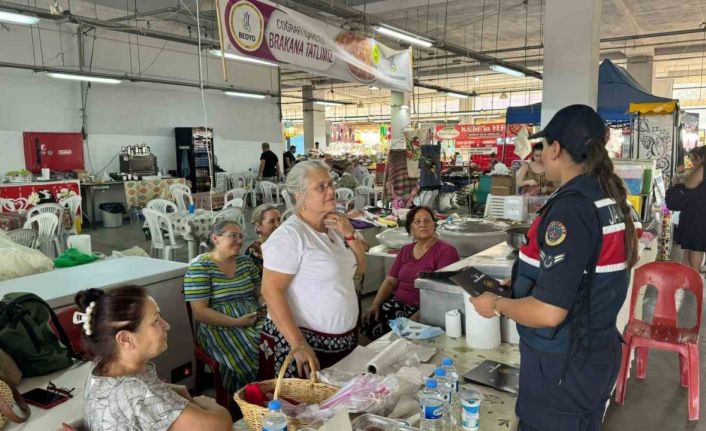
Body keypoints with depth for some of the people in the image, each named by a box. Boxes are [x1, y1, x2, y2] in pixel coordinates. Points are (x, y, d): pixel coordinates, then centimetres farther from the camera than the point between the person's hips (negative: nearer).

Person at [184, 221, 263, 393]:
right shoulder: (199, 267, -4)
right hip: (220, 326, -5)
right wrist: (236, 322, -18)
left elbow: (260, 294, 18)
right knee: (251, 355, -30)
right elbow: (199, 312, -10)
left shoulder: (246, 261, 14)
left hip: (255, 320, 5)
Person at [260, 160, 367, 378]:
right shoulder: (289, 235, -18)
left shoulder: (334, 226, 7)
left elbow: (360, 268, 11)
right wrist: (298, 344, -25)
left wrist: (350, 235, -6)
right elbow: (271, 291, -21)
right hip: (304, 342, -8)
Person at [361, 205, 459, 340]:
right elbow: (390, 282, 15)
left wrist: (419, 316, -23)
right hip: (397, 303, 5)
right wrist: (375, 304, -3)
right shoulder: (405, 250, 17)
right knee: (367, 322, -18)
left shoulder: (446, 251, -4)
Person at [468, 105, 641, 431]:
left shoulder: (570, 207, -26)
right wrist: (518, 286, 17)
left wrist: (497, 305, -11)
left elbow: (548, 313, -29)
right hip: (599, 353, 9)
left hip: (563, 365, -8)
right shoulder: (612, 199, 3)